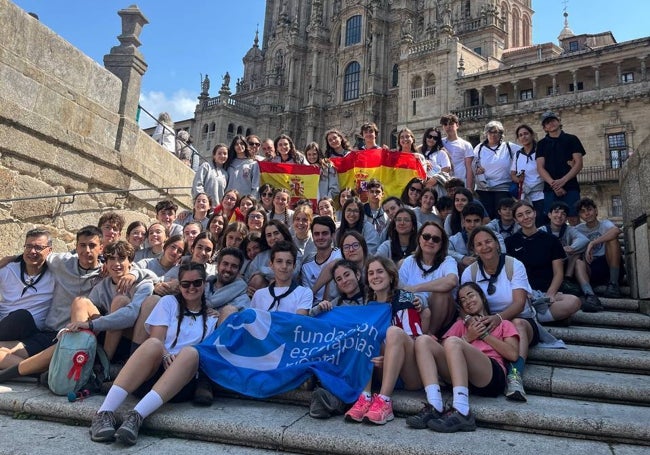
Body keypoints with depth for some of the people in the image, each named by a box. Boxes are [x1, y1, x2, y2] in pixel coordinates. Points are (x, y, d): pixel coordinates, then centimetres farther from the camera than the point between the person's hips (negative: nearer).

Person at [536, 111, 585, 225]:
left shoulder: (571, 139, 10)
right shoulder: (542, 143, 14)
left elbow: (579, 163, 2)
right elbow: (540, 168, 4)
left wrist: (563, 180, -13)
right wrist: (553, 184, -12)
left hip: (570, 187, -1)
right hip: (550, 189, 1)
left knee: (574, 221, -7)